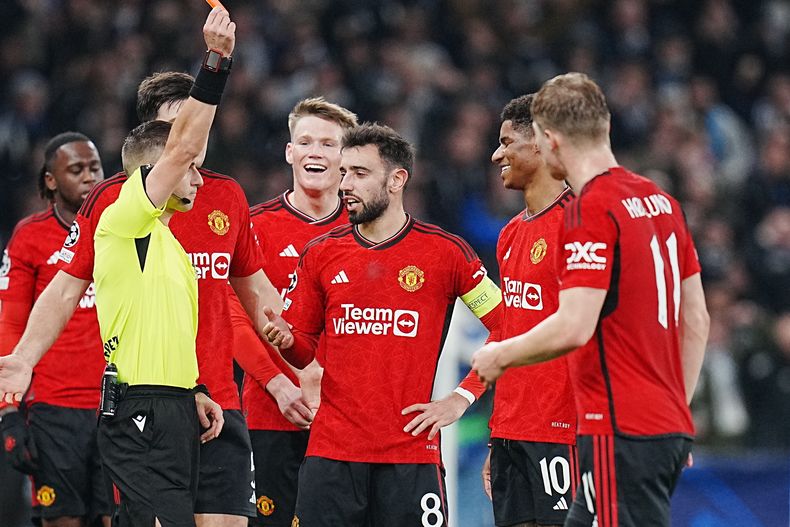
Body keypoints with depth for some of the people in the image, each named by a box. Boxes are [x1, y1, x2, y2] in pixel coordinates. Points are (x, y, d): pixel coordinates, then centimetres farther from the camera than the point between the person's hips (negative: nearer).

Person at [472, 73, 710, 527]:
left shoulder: (591, 210, -14)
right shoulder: (663, 201, 13)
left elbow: (573, 328, -21)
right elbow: (696, 319, 17)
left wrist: (500, 355, -4)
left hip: (621, 432, -9)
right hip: (670, 427, 9)